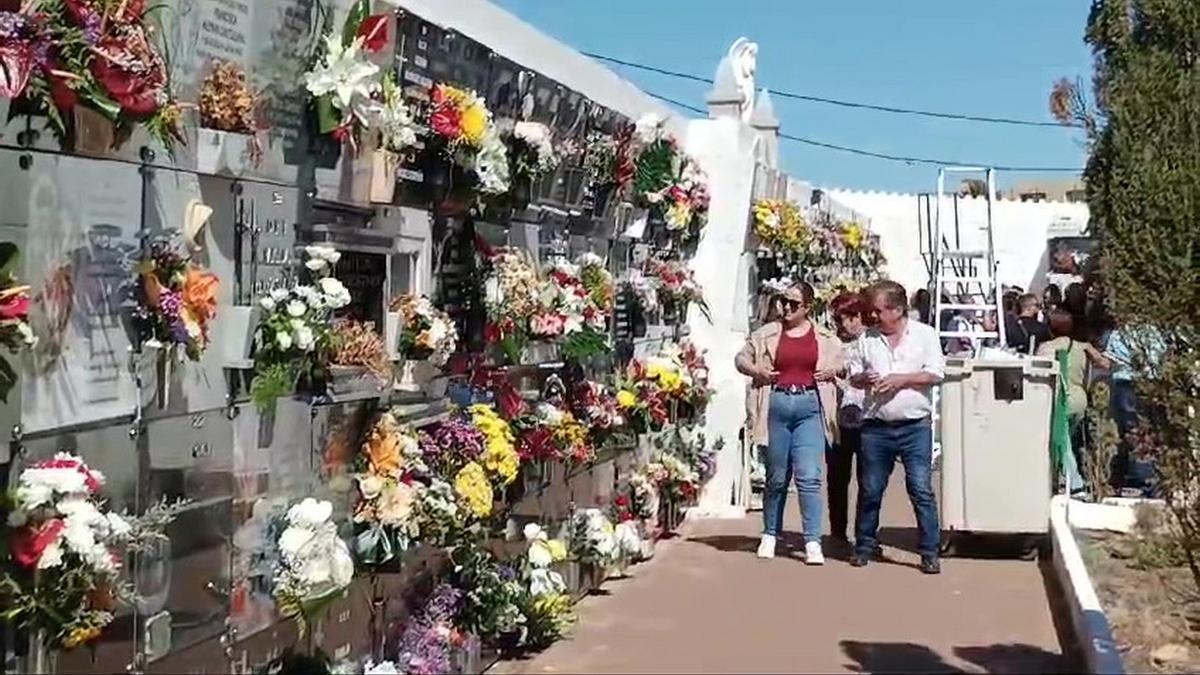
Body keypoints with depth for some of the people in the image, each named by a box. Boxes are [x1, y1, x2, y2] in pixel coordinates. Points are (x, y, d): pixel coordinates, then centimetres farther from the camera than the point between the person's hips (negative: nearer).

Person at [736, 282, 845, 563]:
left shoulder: (825, 338, 6)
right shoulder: (767, 334, 5)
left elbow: (845, 362, 18)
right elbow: (741, 357, 14)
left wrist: (834, 370, -2)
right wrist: (754, 369, -6)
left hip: (810, 407, -1)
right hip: (776, 406, 1)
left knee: (809, 477, -9)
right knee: (776, 477, 12)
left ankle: (813, 542, -6)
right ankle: (770, 535, 29)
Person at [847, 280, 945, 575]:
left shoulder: (925, 334, 2)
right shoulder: (867, 339, 11)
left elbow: (935, 374, -5)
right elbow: (853, 375, 15)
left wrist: (901, 379, -14)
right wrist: (864, 379, -7)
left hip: (915, 426, -3)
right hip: (876, 426, 3)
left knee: (921, 489, -6)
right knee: (870, 490, 8)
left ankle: (930, 552, 1)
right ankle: (864, 546, 21)